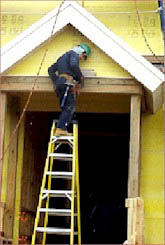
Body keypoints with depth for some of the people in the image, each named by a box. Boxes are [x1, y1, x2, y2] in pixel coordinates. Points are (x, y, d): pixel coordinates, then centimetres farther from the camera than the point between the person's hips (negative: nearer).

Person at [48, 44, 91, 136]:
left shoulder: (63, 57, 32)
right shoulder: (74, 54, 6)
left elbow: (51, 70, 29)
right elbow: (74, 65, -16)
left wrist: (56, 82, 18)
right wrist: (81, 78, -4)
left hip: (59, 83, 9)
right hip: (67, 82, -9)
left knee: (66, 108, 6)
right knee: (69, 107, -15)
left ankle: (60, 130, -6)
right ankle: (61, 129, -26)